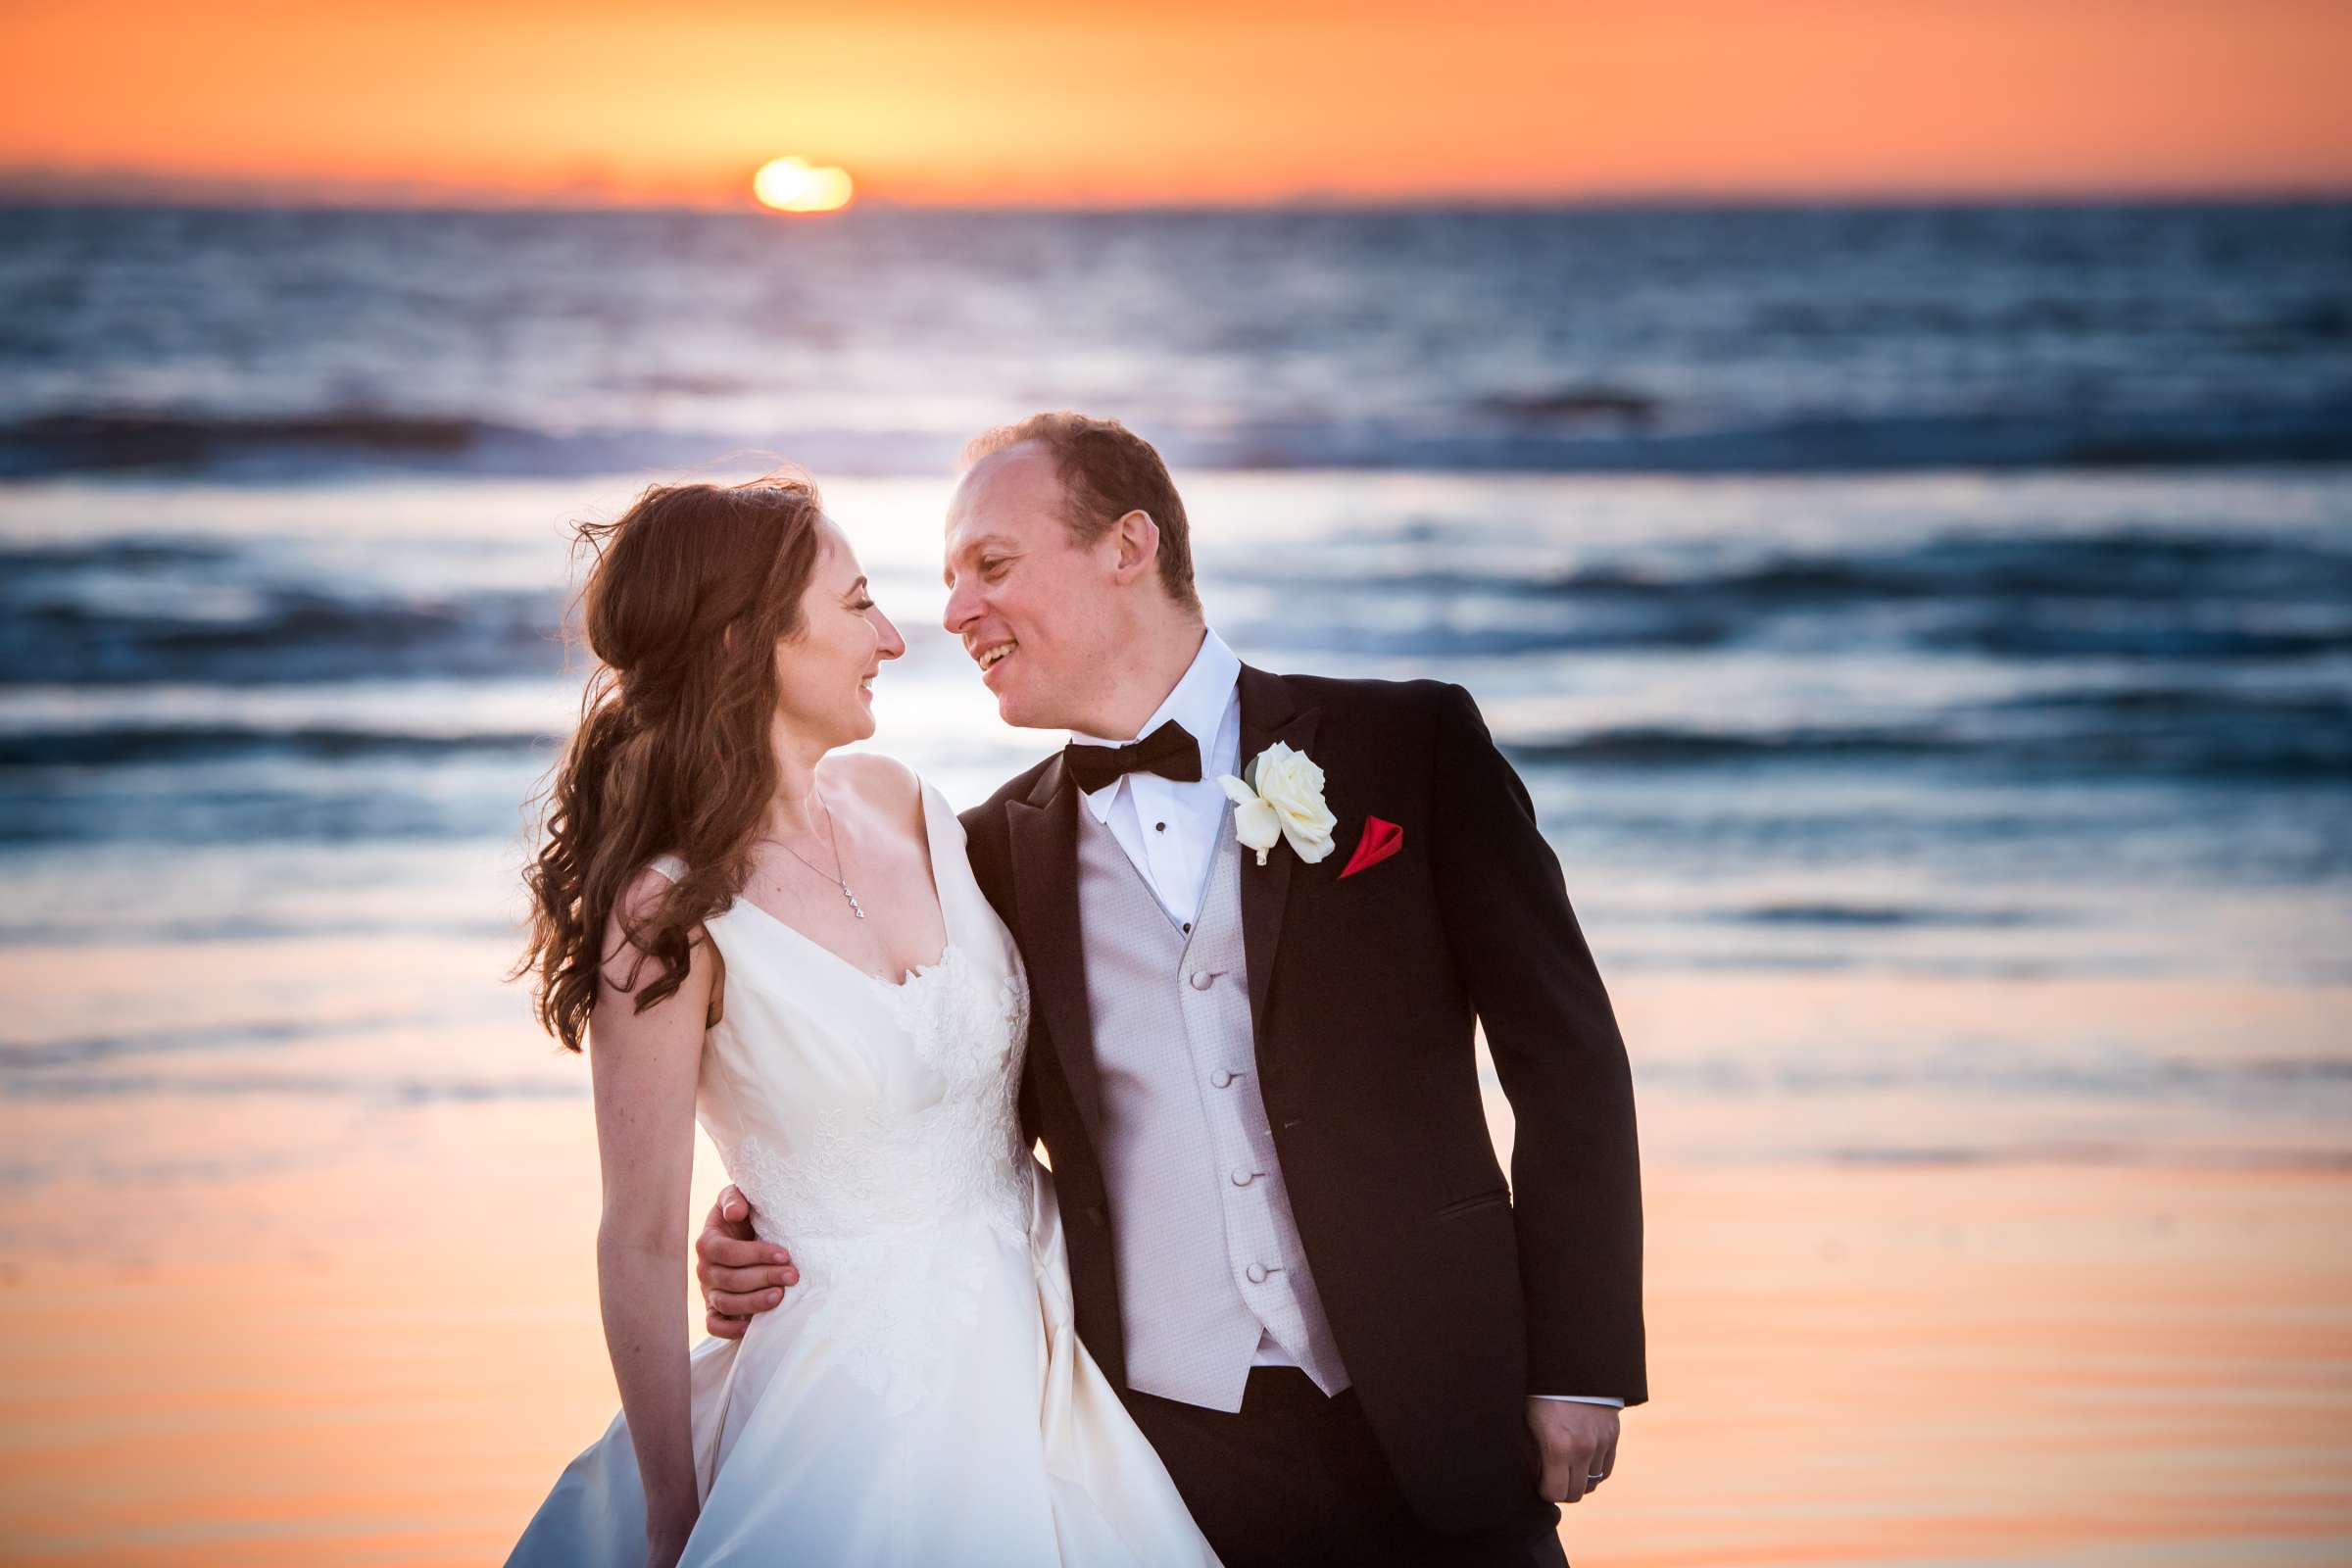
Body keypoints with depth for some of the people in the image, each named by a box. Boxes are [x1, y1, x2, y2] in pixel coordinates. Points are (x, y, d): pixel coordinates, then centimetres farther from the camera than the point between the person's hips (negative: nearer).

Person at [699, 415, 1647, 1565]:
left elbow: (1565, 1061, -1)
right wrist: (790, 1240, -3)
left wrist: (1576, 1369, -5)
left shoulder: (1412, 747, 0)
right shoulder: (997, 850, 7)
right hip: (1162, 1457, 2)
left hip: (1432, 1430, -2)